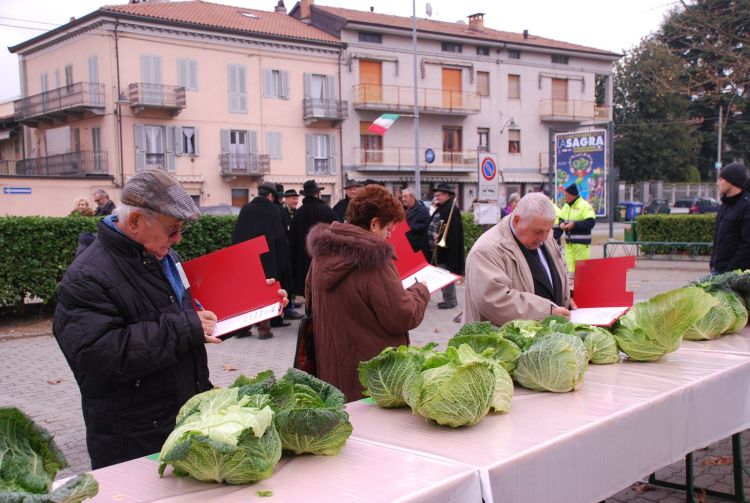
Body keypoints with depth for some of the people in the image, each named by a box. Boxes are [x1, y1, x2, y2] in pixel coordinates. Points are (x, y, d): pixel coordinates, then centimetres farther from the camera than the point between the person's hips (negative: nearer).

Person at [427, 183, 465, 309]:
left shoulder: (452, 209, -13)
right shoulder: (440, 209, 17)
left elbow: (454, 230, -21)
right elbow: (433, 227, 21)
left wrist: (440, 237, -23)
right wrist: (434, 240, 5)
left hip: (446, 248, -10)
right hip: (438, 248, 10)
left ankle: (450, 300, 0)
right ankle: (448, 298, 21)